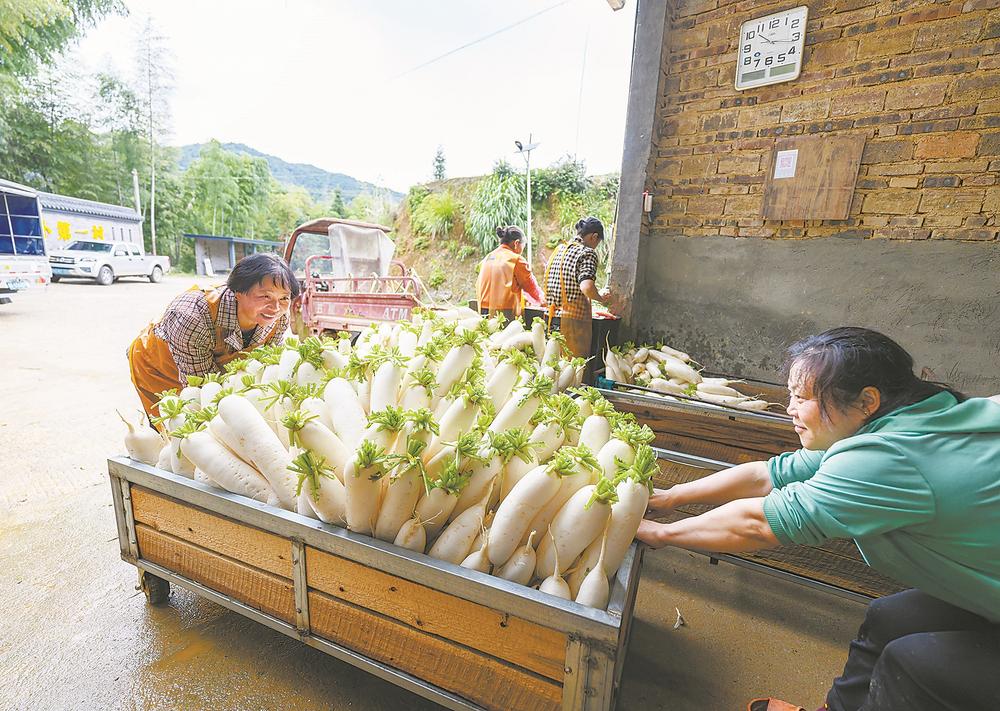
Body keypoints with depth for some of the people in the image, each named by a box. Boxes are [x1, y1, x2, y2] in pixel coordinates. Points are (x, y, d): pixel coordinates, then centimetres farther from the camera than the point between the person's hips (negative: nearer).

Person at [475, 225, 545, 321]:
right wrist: (542, 301, 23)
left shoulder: (486, 258, 14)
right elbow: (531, 286, 5)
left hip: (484, 312, 6)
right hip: (506, 313, -6)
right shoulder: (517, 260, -3)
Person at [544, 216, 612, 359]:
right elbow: (587, 287, -25)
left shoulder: (558, 250, 14)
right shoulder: (587, 253, -9)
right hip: (574, 320, -7)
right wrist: (601, 297, -5)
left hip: (551, 318, 7)